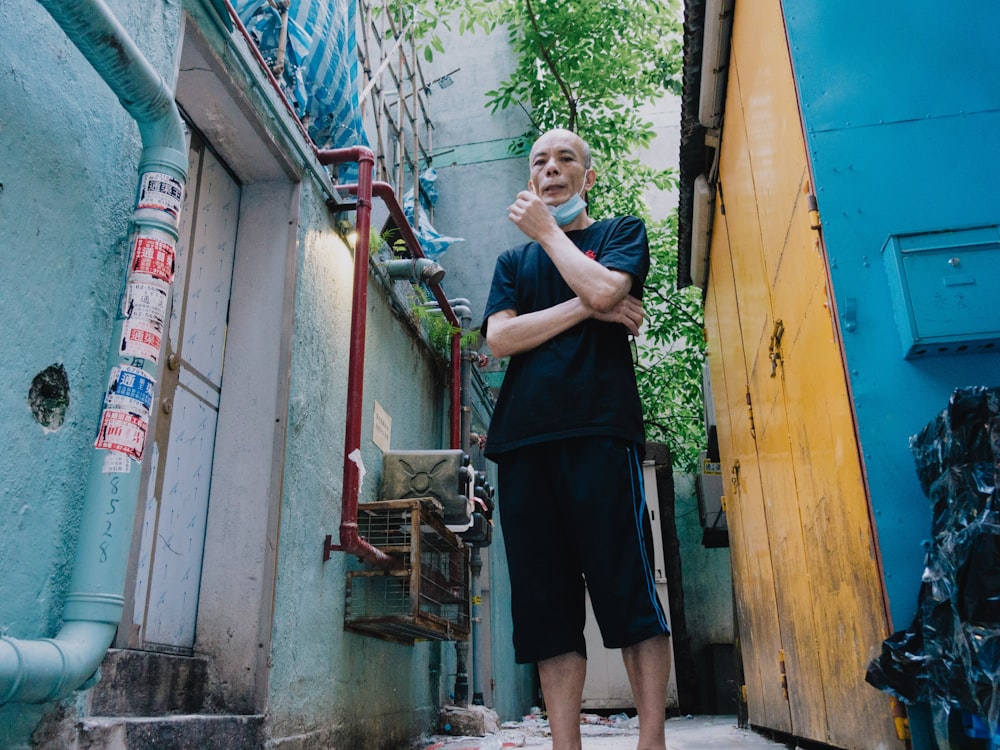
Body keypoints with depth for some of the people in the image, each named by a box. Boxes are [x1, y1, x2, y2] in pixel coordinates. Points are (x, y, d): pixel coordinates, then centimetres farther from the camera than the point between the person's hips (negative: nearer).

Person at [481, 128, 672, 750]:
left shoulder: (623, 233, 17)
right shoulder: (513, 262, 25)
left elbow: (601, 288, -7)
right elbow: (499, 337, 6)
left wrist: (548, 230, 7)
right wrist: (587, 310, -3)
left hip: (599, 427, -3)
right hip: (524, 438, 4)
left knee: (626, 587, -7)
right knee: (546, 603, 0)